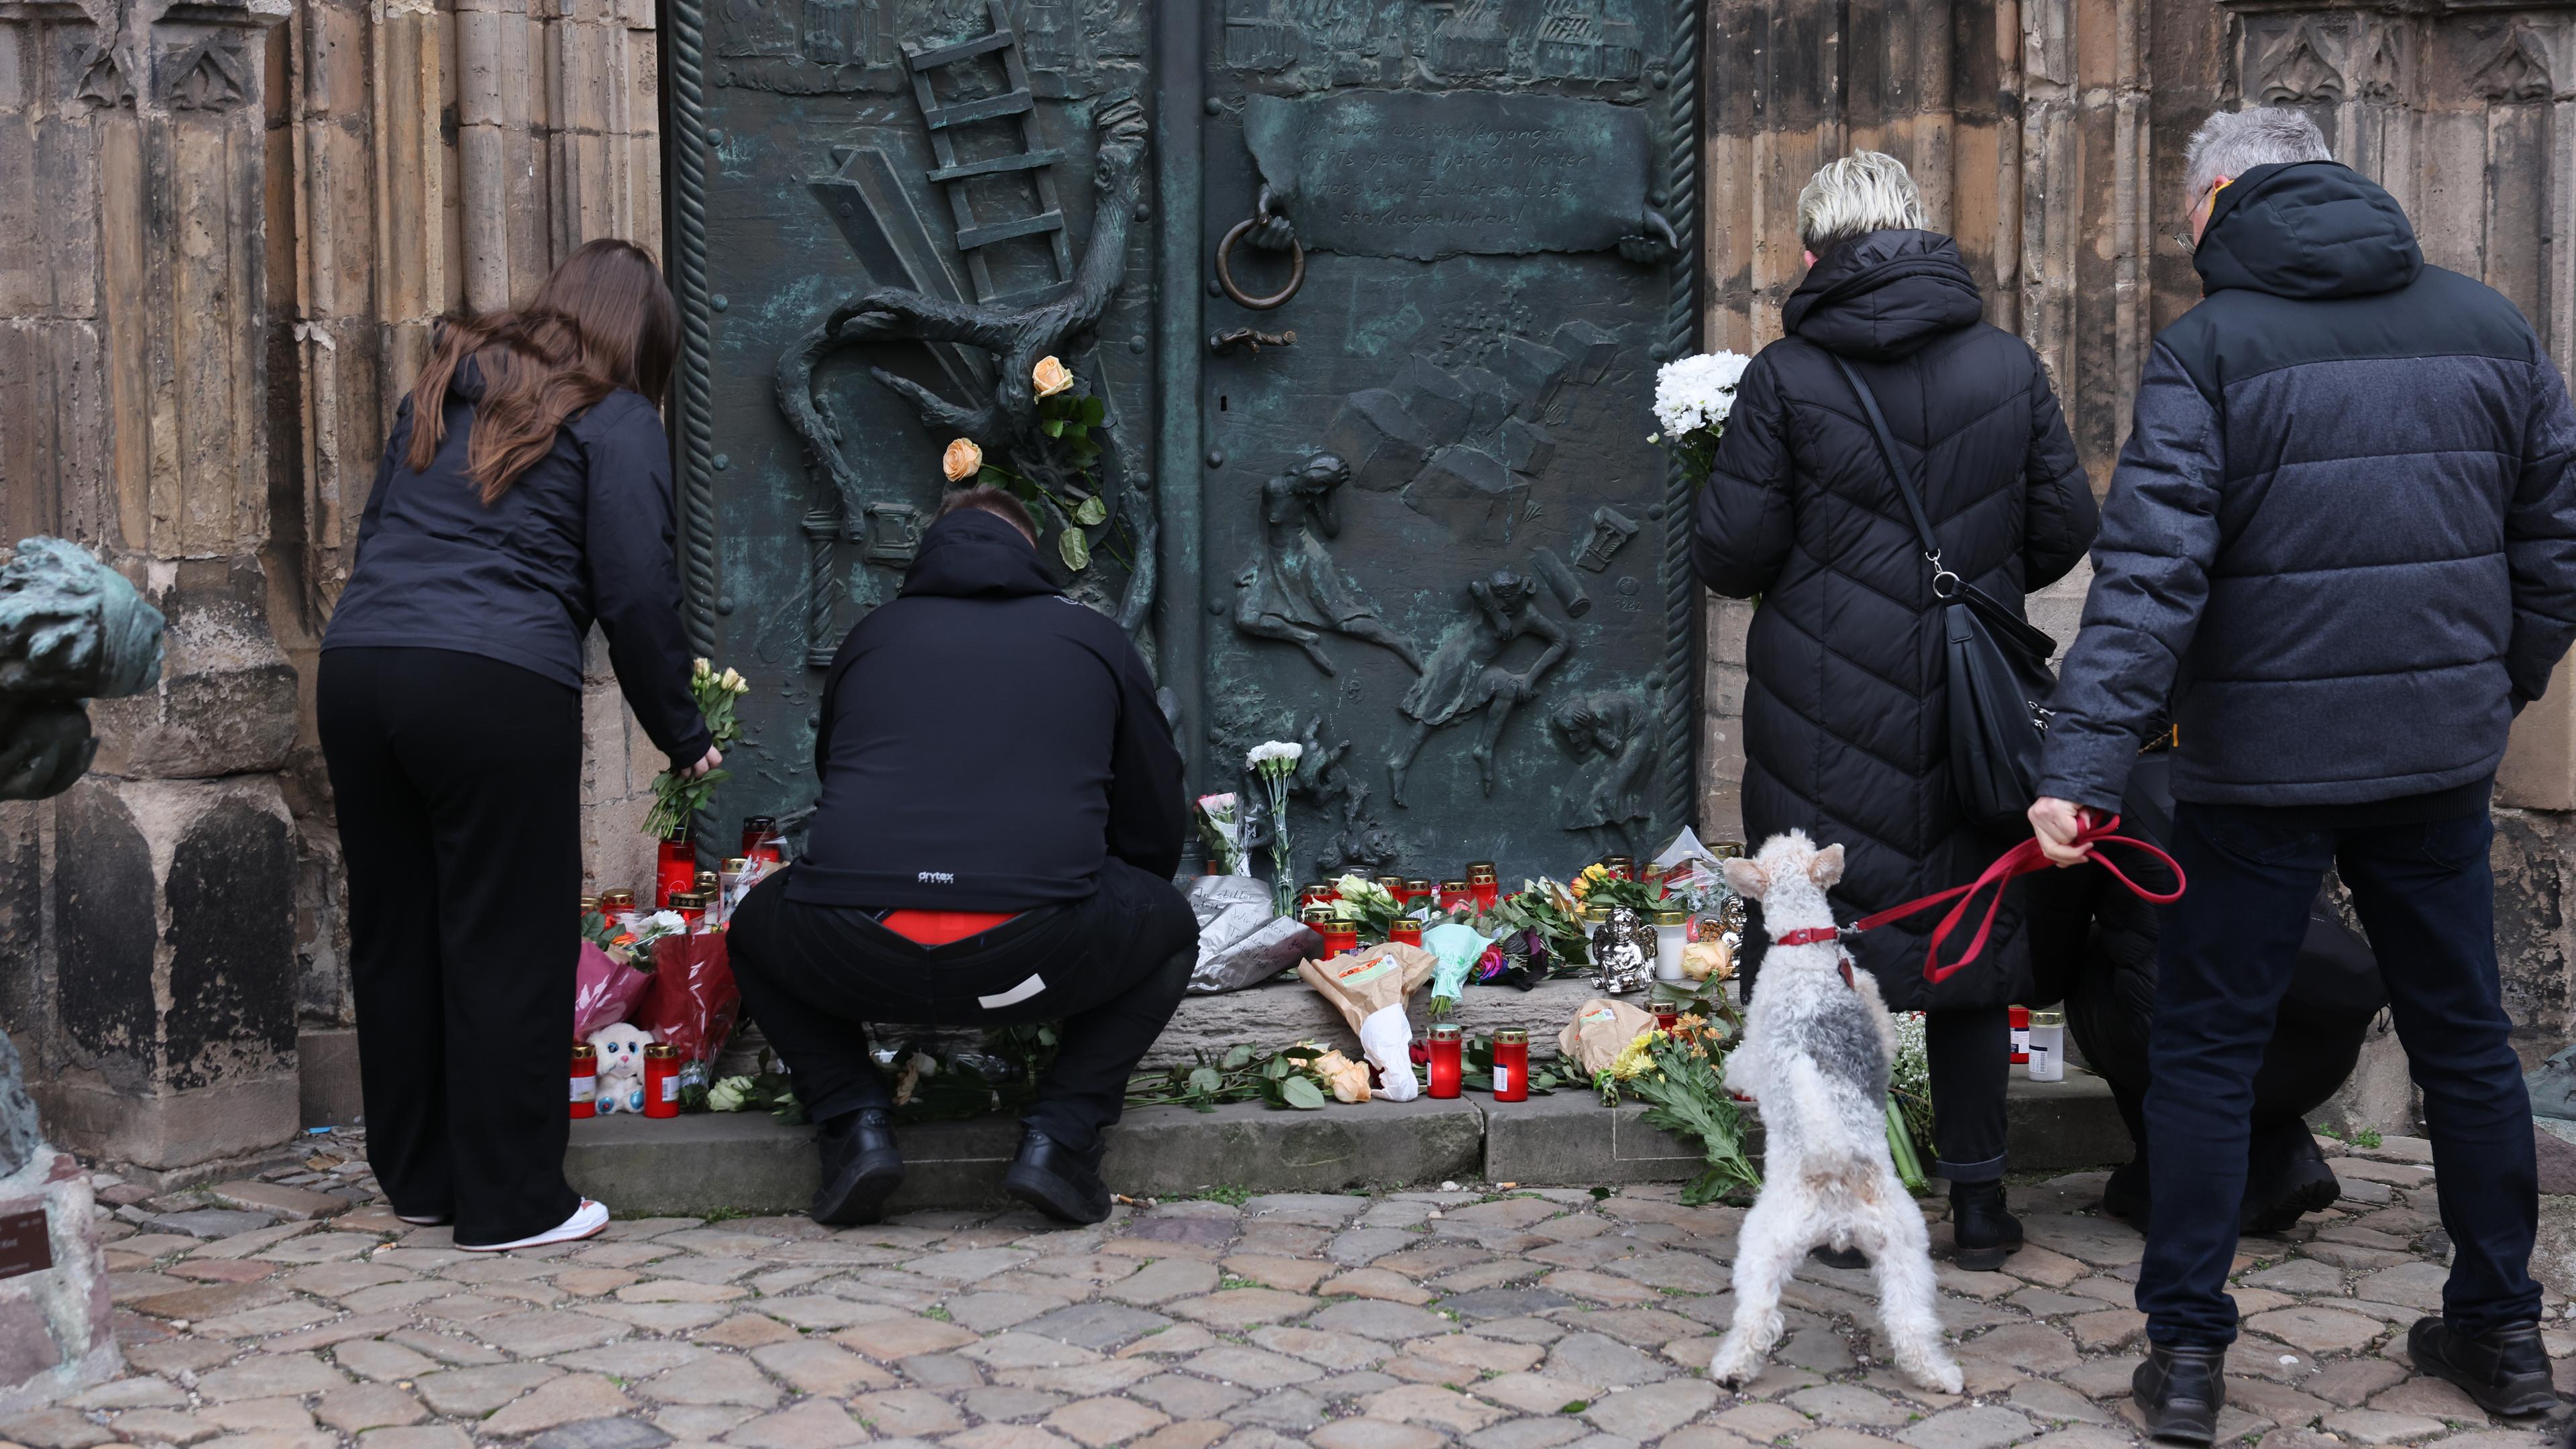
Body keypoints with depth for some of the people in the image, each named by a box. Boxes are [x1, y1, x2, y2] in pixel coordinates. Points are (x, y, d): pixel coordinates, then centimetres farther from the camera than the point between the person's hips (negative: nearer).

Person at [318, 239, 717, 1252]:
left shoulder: (441, 394, 24)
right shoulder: (616, 424, 4)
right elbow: (637, 596, -2)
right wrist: (684, 740, 7)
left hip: (355, 669, 7)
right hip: (495, 688, -6)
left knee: (394, 939, 14)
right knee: (509, 948, 2)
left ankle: (418, 1177, 26)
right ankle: (510, 1202, 8)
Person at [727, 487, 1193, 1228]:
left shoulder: (870, 636, 24)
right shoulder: (1095, 638, 21)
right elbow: (1158, 827, 25)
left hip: (854, 958, 2)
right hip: (1034, 955, -1)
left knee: (758, 926, 35)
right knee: (1169, 928, 29)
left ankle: (854, 1120, 13)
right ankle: (1061, 1131, 11)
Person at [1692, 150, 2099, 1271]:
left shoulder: (1785, 378, -8)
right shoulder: (2010, 367, 1)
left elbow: (1731, 554, -8)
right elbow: (2066, 527, 5)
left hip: (1825, 709, -2)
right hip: (1970, 709, 3)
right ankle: (1978, 1200, 19)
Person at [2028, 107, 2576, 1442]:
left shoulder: (2208, 348, -8)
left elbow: (2149, 570, -19)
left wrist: (2084, 760, -23)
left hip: (2265, 761, -4)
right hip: (2441, 753, 5)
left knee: (2205, 1048, 6)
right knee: (2464, 1037, 17)